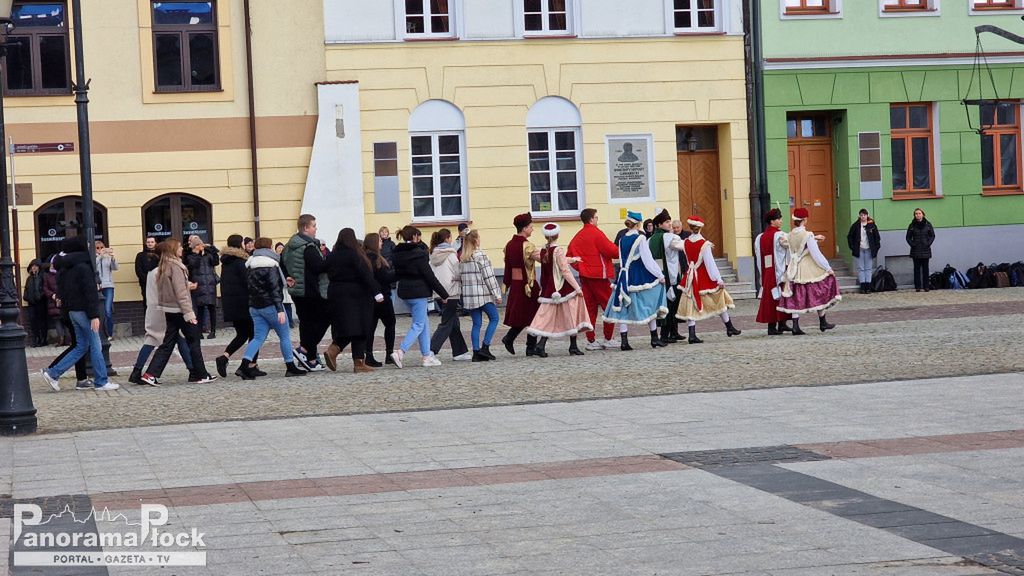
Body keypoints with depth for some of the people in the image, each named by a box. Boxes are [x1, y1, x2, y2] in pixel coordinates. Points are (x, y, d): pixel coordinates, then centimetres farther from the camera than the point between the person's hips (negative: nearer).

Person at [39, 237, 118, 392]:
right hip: (83, 310, -8)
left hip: (72, 311, 8)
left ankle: (53, 373, 9)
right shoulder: (83, 267, -15)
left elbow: (61, 291, 15)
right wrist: (94, 315, -19)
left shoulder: (63, 269, 11)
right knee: (95, 346, -1)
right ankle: (101, 382, 3)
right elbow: (90, 292, -18)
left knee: (81, 347, 13)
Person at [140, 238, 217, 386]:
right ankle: (200, 375, 10)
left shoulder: (163, 267, 12)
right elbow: (180, 292, -19)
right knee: (194, 341, 3)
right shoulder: (176, 266, -14)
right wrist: (188, 312, -20)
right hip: (179, 310, -8)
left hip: (169, 310, 8)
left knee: (168, 343, 7)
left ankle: (151, 374, -2)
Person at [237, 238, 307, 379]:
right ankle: (290, 367, 8)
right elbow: (275, 289, -19)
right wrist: (280, 309, -21)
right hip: (270, 306, -7)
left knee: (258, 337, 6)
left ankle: (245, 363, -14)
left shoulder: (250, 266, 12)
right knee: (285, 336, 5)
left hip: (254, 307, 7)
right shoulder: (270, 266, -13)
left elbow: (248, 288, 17)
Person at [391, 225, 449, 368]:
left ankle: (427, 355, 16)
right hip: (418, 293, -8)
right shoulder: (418, 254, -15)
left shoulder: (397, 254, 6)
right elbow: (430, 276, -14)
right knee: (418, 325, -2)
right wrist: (444, 294, -8)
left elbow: (396, 275, 12)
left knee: (424, 323, 16)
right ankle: (400, 352, -16)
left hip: (404, 292, 8)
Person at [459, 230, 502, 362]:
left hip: (468, 295, 6)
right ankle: (485, 347, -3)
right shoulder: (480, 255, -10)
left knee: (476, 323, 9)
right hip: (483, 294, -6)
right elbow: (488, 276, -12)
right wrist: (496, 294, -7)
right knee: (494, 318, 6)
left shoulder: (462, 258, 10)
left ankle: (476, 352, 4)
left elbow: (461, 276, 10)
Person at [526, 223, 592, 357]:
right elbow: (565, 271, -17)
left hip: (549, 289, 6)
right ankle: (573, 347, 11)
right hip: (563, 288, -6)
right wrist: (577, 288, -12)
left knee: (548, 318, 9)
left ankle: (541, 344, -8)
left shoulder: (543, 251, 7)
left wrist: (573, 259, 40)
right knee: (571, 316, 7)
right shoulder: (558, 250, -15)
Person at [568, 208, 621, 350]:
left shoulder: (577, 236, 11)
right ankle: (609, 339, 2)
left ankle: (591, 340, 8)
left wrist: (579, 267, 15)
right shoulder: (596, 233, -12)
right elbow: (611, 250, -16)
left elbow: (569, 255, 12)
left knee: (590, 307, 8)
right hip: (599, 275, -7)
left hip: (585, 276, 7)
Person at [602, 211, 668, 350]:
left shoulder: (622, 239, 7)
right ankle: (654, 338, 12)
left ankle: (623, 341, -2)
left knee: (624, 310, 3)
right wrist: (660, 275, -5)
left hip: (624, 276, 5)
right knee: (650, 307, 8)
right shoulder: (640, 238, -10)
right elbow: (648, 260, -11)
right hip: (640, 276, -5)